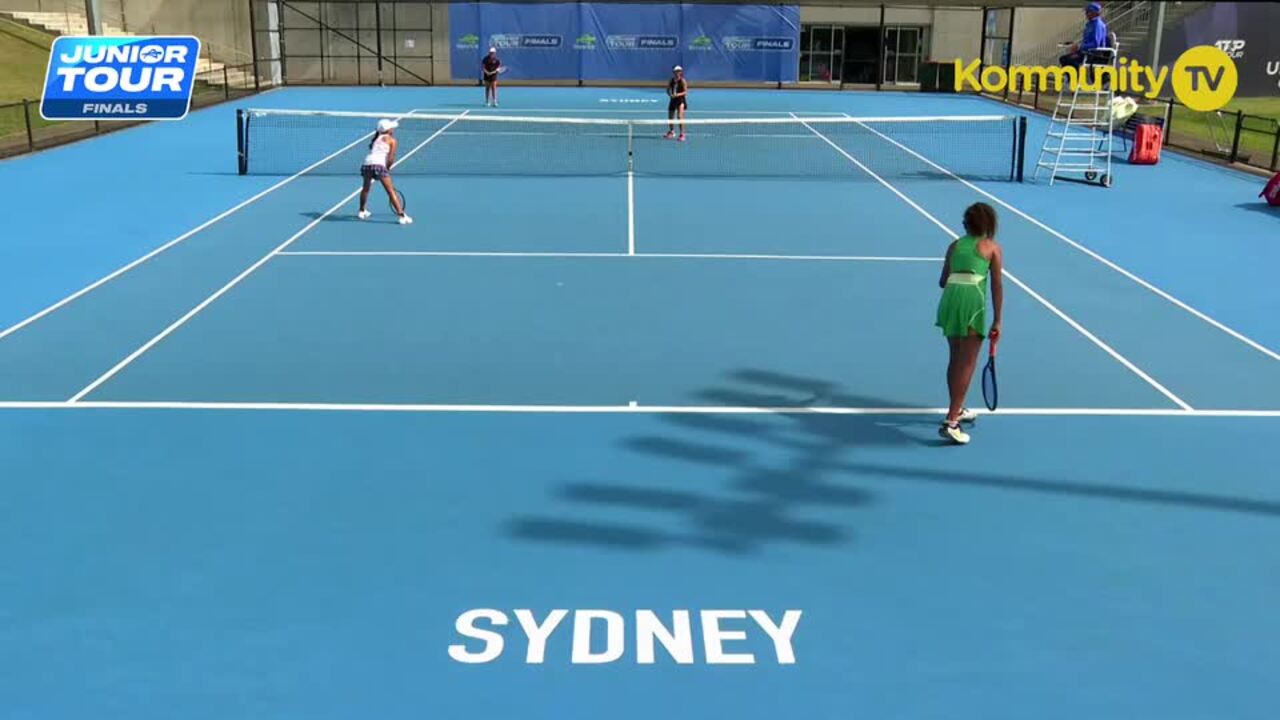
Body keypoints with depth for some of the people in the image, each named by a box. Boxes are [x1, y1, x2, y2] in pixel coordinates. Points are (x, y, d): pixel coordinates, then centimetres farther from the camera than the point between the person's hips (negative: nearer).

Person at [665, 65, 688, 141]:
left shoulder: (683, 81, -9)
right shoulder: (671, 81, 4)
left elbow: (685, 92, -12)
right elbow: (668, 90, 12)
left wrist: (678, 94, -27)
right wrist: (670, 94, -10)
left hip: (681, 100, -5)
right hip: (673, 100, 5)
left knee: (680, 116, -20)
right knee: (670, 117, 11)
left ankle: (682, 134, -17)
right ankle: (671, 131, 39)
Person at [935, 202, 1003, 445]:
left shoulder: (955, 246, 19)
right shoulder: (993, 248, 10)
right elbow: (997, 285, 2)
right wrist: (997, 321, 4)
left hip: (949, 297, 4)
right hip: (973, 301, -4)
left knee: (956, 359, 21)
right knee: (967, 364, -2)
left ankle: (957, 409, 36)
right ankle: (950, 422, -10)